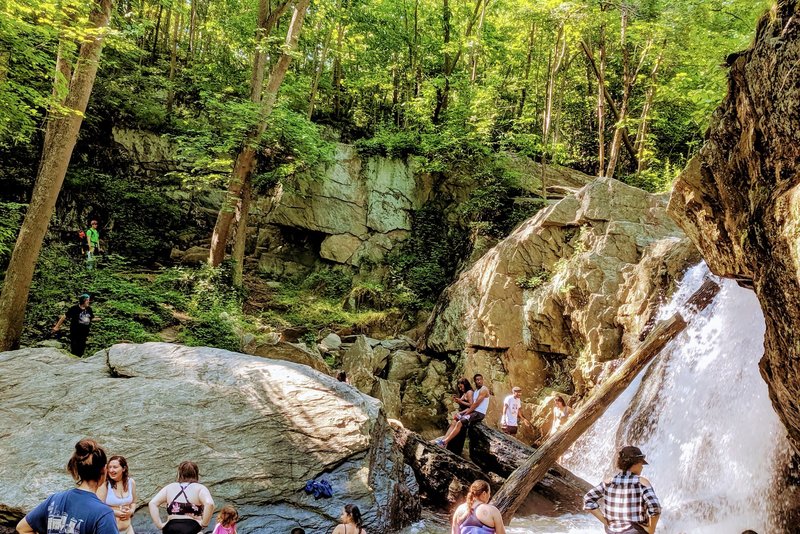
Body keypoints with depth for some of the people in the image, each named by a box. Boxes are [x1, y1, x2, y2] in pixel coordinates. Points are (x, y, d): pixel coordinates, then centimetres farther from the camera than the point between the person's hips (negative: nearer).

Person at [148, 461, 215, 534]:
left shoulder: (169, 487, 15)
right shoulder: (200, 488, 4)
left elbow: (152, 504, 4)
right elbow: (209, 504, -16)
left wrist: (159, 525, 3)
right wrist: (204, 524, -7)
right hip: (191, 528, -4)